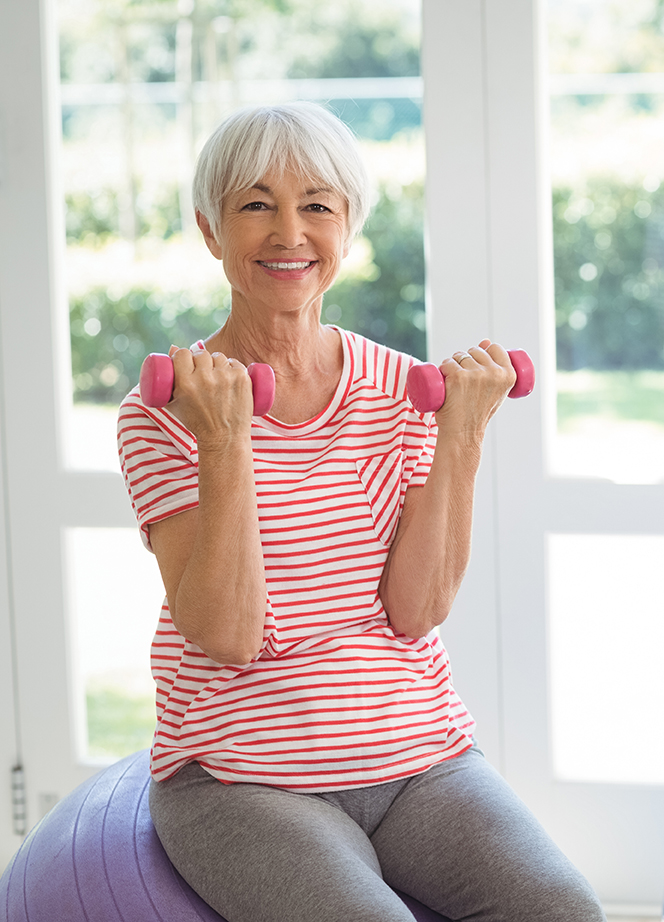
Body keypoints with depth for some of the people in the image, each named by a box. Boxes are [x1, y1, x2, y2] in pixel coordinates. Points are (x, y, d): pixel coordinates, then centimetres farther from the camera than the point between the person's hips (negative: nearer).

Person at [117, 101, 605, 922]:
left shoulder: (405, 391, 6)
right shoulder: (164, 411, -3)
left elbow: (417, 608, -4)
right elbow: (224, 635, -14)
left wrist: (460, 436, -11)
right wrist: (225, 446, -23)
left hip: (422, 760, 3)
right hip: (239, 778, -3)